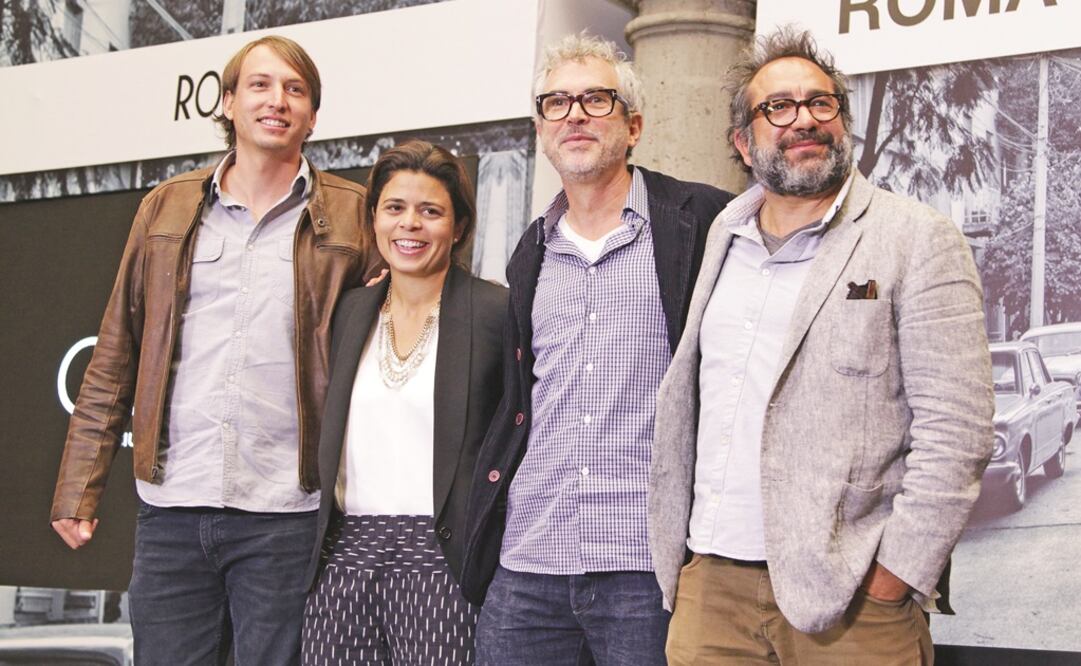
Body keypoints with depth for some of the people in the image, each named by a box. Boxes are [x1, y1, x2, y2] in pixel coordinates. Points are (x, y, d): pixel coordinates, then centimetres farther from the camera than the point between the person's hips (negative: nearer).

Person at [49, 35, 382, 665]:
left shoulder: (353, 217, 4)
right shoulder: (167, 208, 10)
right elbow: (114, 363, 11)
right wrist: (79, 490, 6)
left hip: (285, 516, -2)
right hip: (171, 511, 2)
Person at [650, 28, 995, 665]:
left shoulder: (920, 240, -4)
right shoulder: (723, 236, 13)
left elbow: (956, 428, -10)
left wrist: (891, 585, -15)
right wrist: (678, 554, 12)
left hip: (848, 601, -4)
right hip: (710, 588, 5)